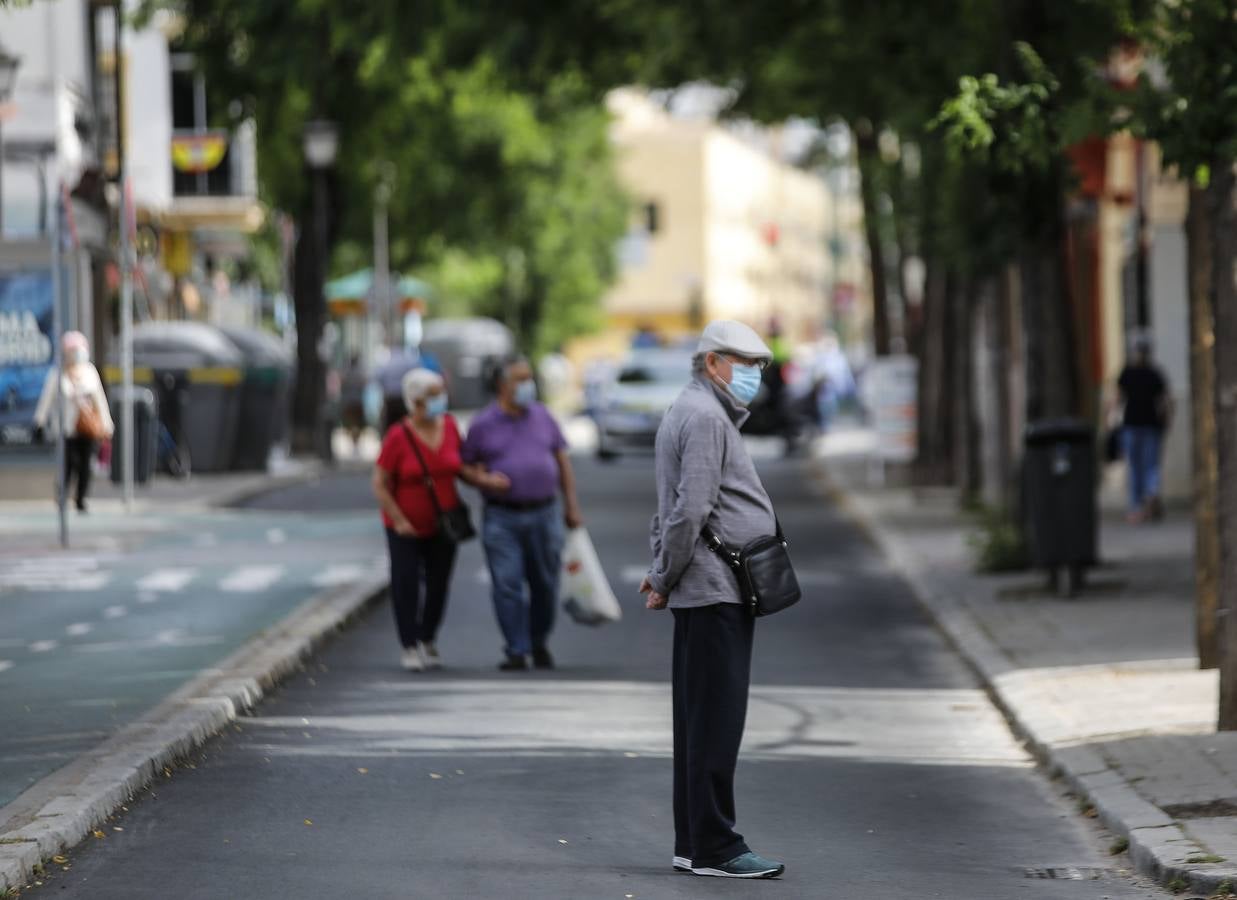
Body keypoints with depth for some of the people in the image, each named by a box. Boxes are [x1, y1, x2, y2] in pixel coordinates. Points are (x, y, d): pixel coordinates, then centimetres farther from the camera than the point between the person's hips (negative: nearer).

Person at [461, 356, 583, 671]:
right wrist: (484, 479, -15)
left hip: (544, 513, 2)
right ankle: (517, 651, -2)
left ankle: (540, 643, 25)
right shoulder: (483, 424, 0)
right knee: (507, 586, -7)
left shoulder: (543, 417, 8)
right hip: (502, 518, -2)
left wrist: (571, 505, 9)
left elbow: (562, 461, 13)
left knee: (545, 584, 7)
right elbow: (466, 466, 6)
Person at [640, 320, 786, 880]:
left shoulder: (699, 413, 22)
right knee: (717, 720, -9)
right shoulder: (704, 416, -12)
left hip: (709, 594, 10)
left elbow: (672, 508, 24)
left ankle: (693, 844, 15)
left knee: (701, 720, 11)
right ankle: (714, 848, -9)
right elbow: (691, 509, -19)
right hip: (715, 590, -10)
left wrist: (661, 574, 16)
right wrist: (666, 579, -11)